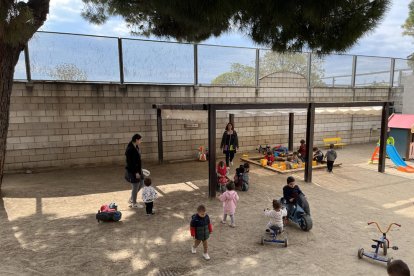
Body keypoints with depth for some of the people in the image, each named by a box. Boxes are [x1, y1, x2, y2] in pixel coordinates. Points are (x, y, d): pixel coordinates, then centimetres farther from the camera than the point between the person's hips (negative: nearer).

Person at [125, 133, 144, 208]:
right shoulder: (130, 149, -22)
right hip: (133, 171, -10)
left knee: (141, 184, 20)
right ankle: (134, 204, 23)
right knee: (135, 187, 5)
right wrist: (136, 172, -21)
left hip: (137, 170, 10)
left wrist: (140, 169, 18)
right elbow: (131, 162, -23)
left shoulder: (136, 147, 7)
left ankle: (131, 199, 34)